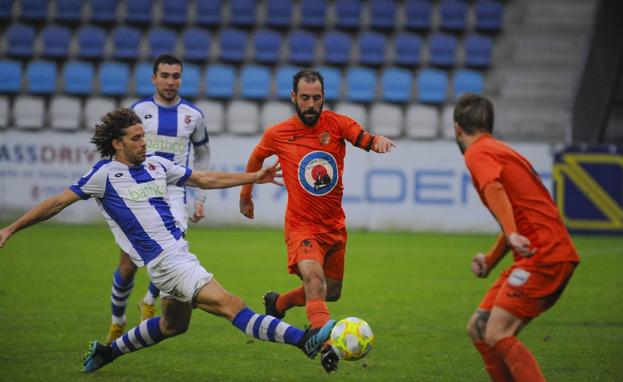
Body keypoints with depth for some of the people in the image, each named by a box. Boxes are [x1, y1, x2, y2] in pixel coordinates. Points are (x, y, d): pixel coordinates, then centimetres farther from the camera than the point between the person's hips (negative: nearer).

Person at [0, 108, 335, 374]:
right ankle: (304, 340, -26)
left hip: (180, 253, 9)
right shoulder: (105, 173, -7)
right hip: (164, 262, -9)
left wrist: (254, 177, 16)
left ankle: (107, 352, 39)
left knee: (173, 324, 24)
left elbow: (204, 179, 19)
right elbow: (58, 202, -2)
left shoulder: (156, 164, 10)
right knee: (230, 305, -16)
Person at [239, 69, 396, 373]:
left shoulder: (337, 124, -6)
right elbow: (256, 158, 16)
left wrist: (379, 141, -47)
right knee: (315, 277, -30)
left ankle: (278, 303, 46)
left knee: (331, 292, 18)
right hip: (302, 226, -4)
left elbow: (366, 139, -23)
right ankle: (325, 345, -40)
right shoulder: (277, 135, -5)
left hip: (334, 225, 4)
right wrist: (245, 196, 26)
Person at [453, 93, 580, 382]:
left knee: (497, 334, -17)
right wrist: (491, 260, 25)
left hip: (543, 257, -9)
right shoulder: (500, 151, 25)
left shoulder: (477, 153, -5)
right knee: (478, 329, 10)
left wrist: (512, 235, -40)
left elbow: (494, 189, -26)